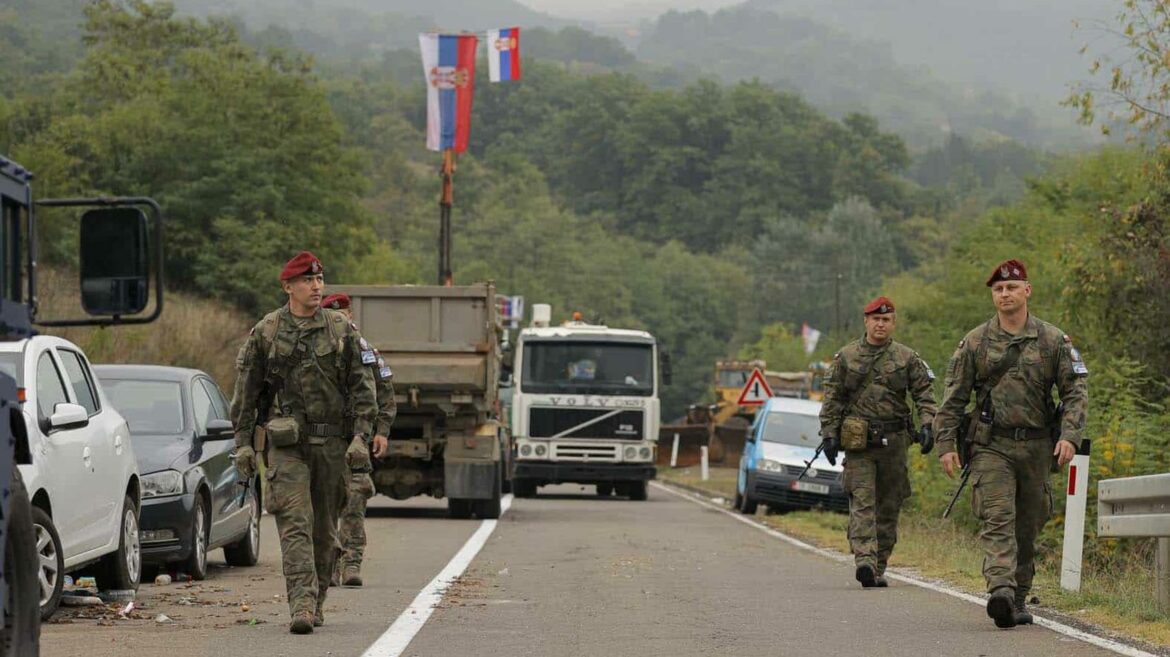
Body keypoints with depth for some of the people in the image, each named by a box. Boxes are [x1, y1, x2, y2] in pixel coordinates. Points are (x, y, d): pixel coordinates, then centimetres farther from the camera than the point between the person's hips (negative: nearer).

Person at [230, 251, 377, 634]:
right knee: (295, 524, -14)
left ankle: (316, 603, 22)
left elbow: (362, 386, 5)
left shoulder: (343, 331, 5)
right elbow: (245, 391, 6)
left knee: (324, 529, 9)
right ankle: (302, 606, -22)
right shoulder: (265, 334, 3)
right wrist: (243, 442, 1)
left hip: (332, 443, 2)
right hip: (286, 444, -2)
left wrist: (360, 436, -5)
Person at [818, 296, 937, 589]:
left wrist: (927, 425, -13)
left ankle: (879, 567, 12)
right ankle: (864, 560, -25)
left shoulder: (908, 358, 7)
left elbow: (924, 394, 2)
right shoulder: (846, 356, 6)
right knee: (862, 502, -13)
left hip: (894, 442, 2)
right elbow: (832, 397, 8)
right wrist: (829, 434, 0)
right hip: (858, 442, -2)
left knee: (889, 507, 5)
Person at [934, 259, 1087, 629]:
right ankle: (1002, 591, -32)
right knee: (997, 520, -17)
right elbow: (953, 398, 6)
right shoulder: (975, 343, 5)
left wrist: (1070, 436, -12)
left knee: (1027, 527, 9)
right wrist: (946, 444, -2)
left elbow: (1075, 392, 2)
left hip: (1037, 446, 2)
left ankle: (1019, 598, 20)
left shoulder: (1054, 341, 5)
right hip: (991, 447, -2)